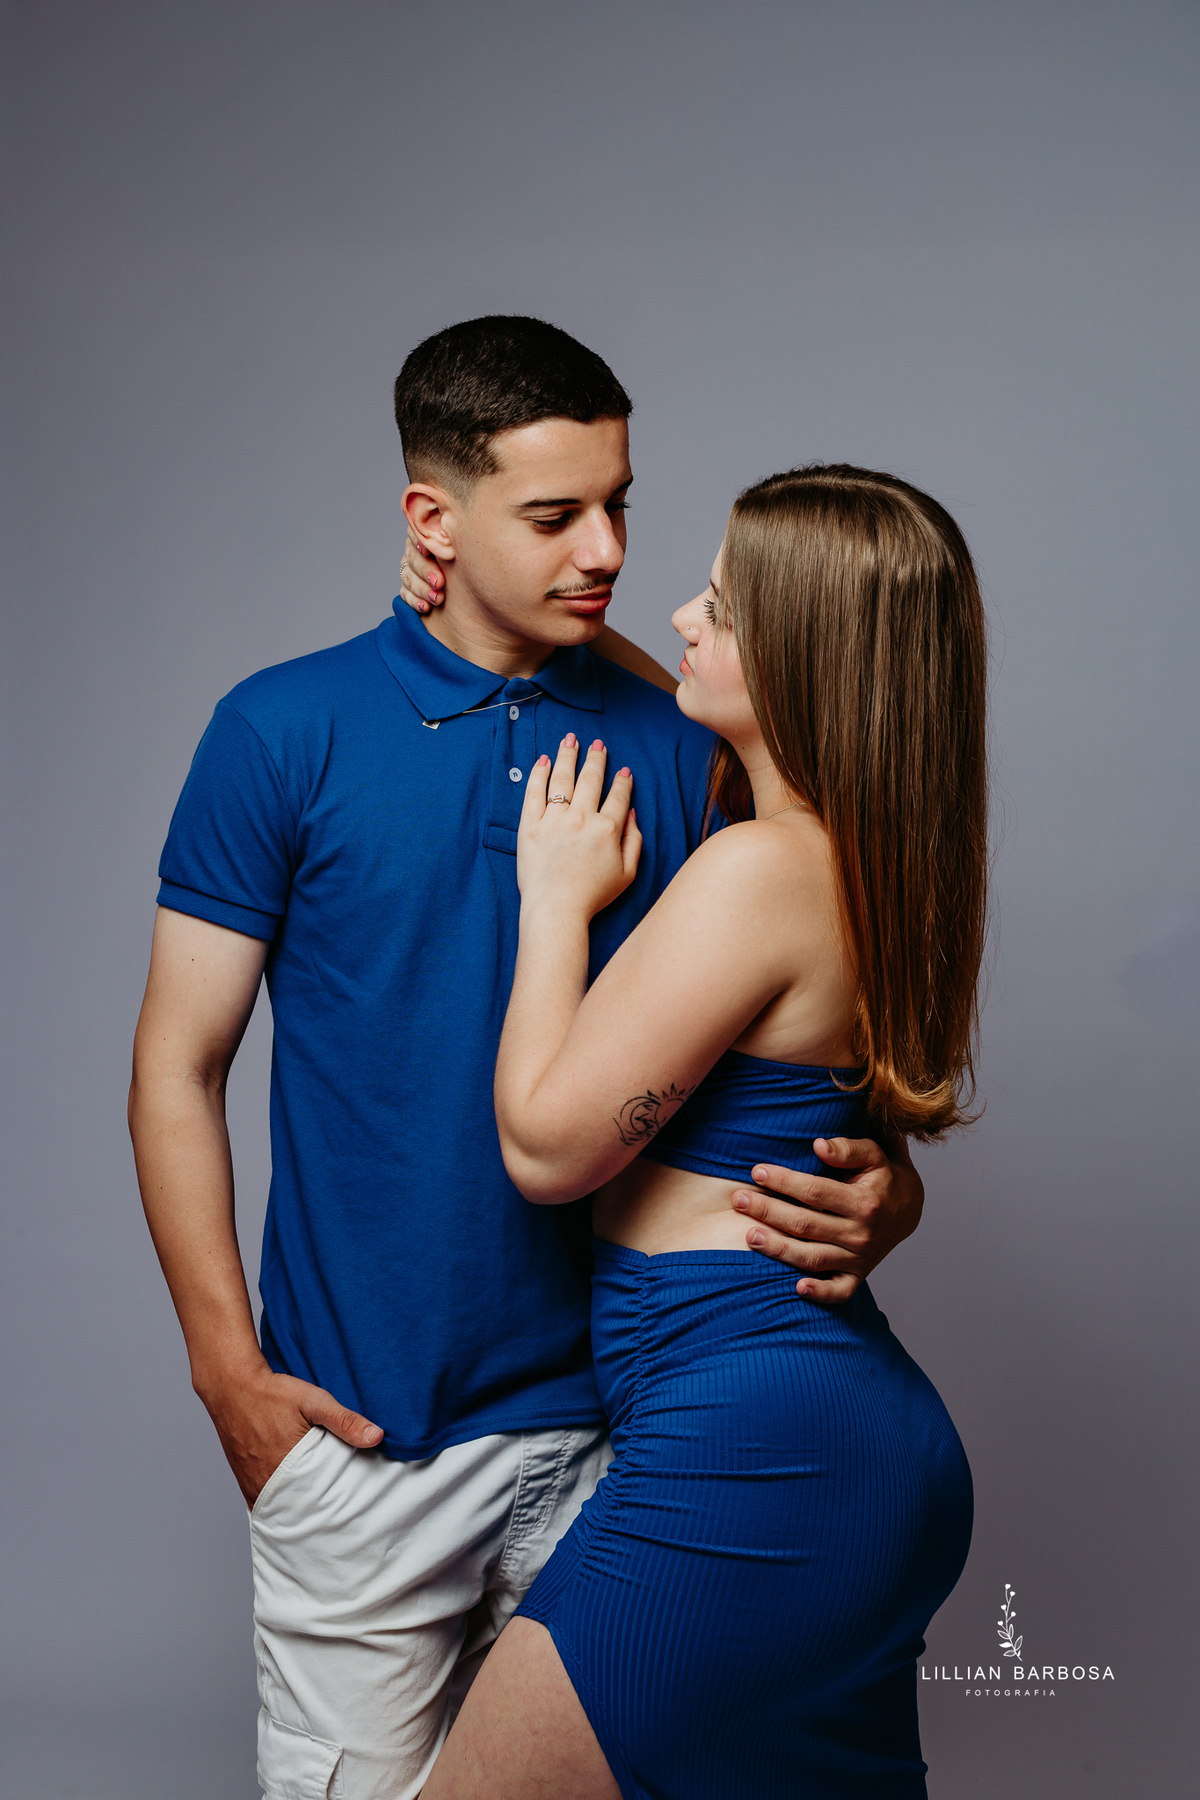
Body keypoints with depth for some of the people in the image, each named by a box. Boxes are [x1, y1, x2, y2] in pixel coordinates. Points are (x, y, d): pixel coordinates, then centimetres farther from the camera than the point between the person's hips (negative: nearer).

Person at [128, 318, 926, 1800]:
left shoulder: (680, 752, 1)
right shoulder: (284, 734, -5)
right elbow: (179, 1067, -2)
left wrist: (880, 1192, -15)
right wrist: (232, 1372, -7)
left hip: (614, 1418, 2)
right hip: (358, 1433, -2)